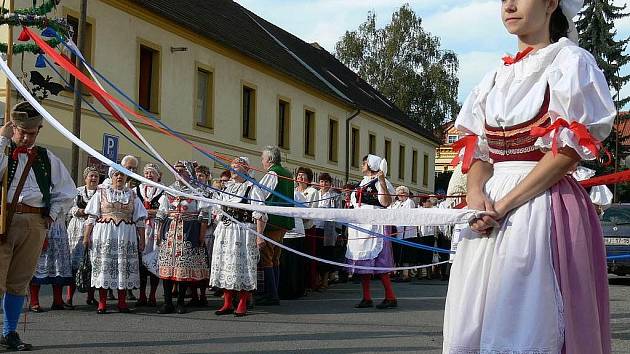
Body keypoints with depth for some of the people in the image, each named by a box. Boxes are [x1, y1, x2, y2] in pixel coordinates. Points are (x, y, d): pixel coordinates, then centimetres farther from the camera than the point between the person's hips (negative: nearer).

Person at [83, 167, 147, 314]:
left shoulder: (132, 195, 13)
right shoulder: (101, 193, 9)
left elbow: (140, 220, 10)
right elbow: (92, 217, 6)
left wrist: (142, 238, 4)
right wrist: (86, 235, -2)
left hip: (126, 236, 1)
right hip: (104, 235, -1)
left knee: (124, 266, 0)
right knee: (104, 265, -3)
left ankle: (122, 302, 6)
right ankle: (102, 303, 2)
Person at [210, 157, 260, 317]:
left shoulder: (251, 187, -6)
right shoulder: (227, 187, 16)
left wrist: (258, 235, -16)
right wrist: (218, 230, 19)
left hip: (243, 231, -7)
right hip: (225, 231, 7)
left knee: (242, 264, -4)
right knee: (224, 263, 6)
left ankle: (242, 305, 3)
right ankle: (227, 304, 13)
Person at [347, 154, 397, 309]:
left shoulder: (380, 182, -5)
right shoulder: (361, 183, 20)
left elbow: (385, 202, -18)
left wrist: (382, 181, -24)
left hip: (374, 225, -8)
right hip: (359, 226, 9)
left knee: (378, 262, -11)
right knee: (362, 263, 6)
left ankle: (390, 297, -7)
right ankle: (366, 298, 11)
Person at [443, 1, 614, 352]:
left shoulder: (570, 61, 0)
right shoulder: (498, 76, 18)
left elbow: (570, 148, -10)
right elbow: (478, 147, 14)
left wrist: (506, 203, -15)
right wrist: (475, 192, -7)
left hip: (543, 206, -6)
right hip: (490, 209, 6)